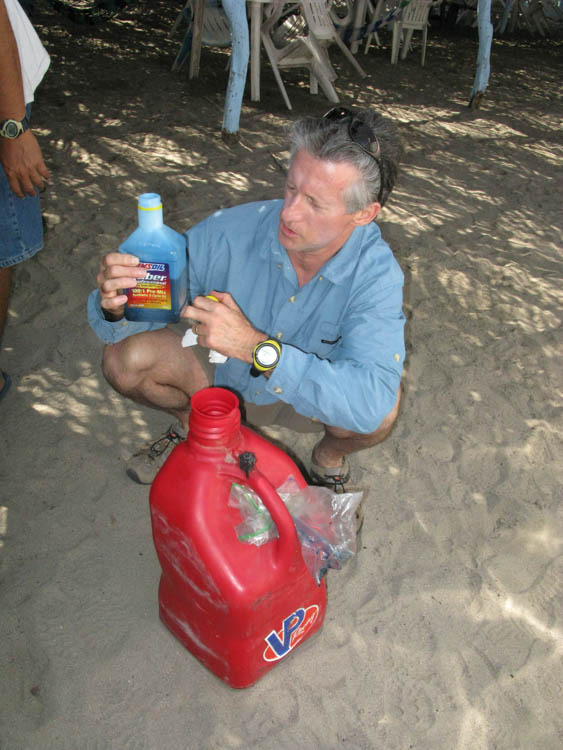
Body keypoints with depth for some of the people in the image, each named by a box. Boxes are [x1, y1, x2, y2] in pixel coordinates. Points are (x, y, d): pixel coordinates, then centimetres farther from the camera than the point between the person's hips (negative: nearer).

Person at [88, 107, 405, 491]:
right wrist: (114, 305, -44)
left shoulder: (375, 271, -29)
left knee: (380, 408, -32)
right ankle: (193, 421, 13)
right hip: (221, 373, 2)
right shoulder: (229, 231, -27)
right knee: (125, 357, -22)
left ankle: (330, 454, 6)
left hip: (305, 393, -1)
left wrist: (256, 346, -49)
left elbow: (372, 401, -43)